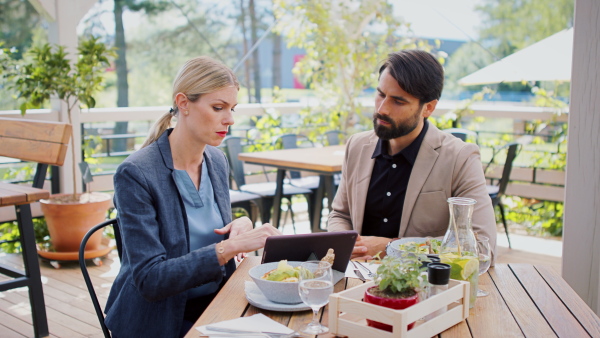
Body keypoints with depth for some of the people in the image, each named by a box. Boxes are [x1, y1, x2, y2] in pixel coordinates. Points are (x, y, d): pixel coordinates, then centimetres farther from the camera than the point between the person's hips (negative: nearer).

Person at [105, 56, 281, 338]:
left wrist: (240, 226, -7)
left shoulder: (217, 160, 2)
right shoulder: (136, 174, -18)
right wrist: (231, 246, -30)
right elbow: (149, 280, -22)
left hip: (216, 304, 6)